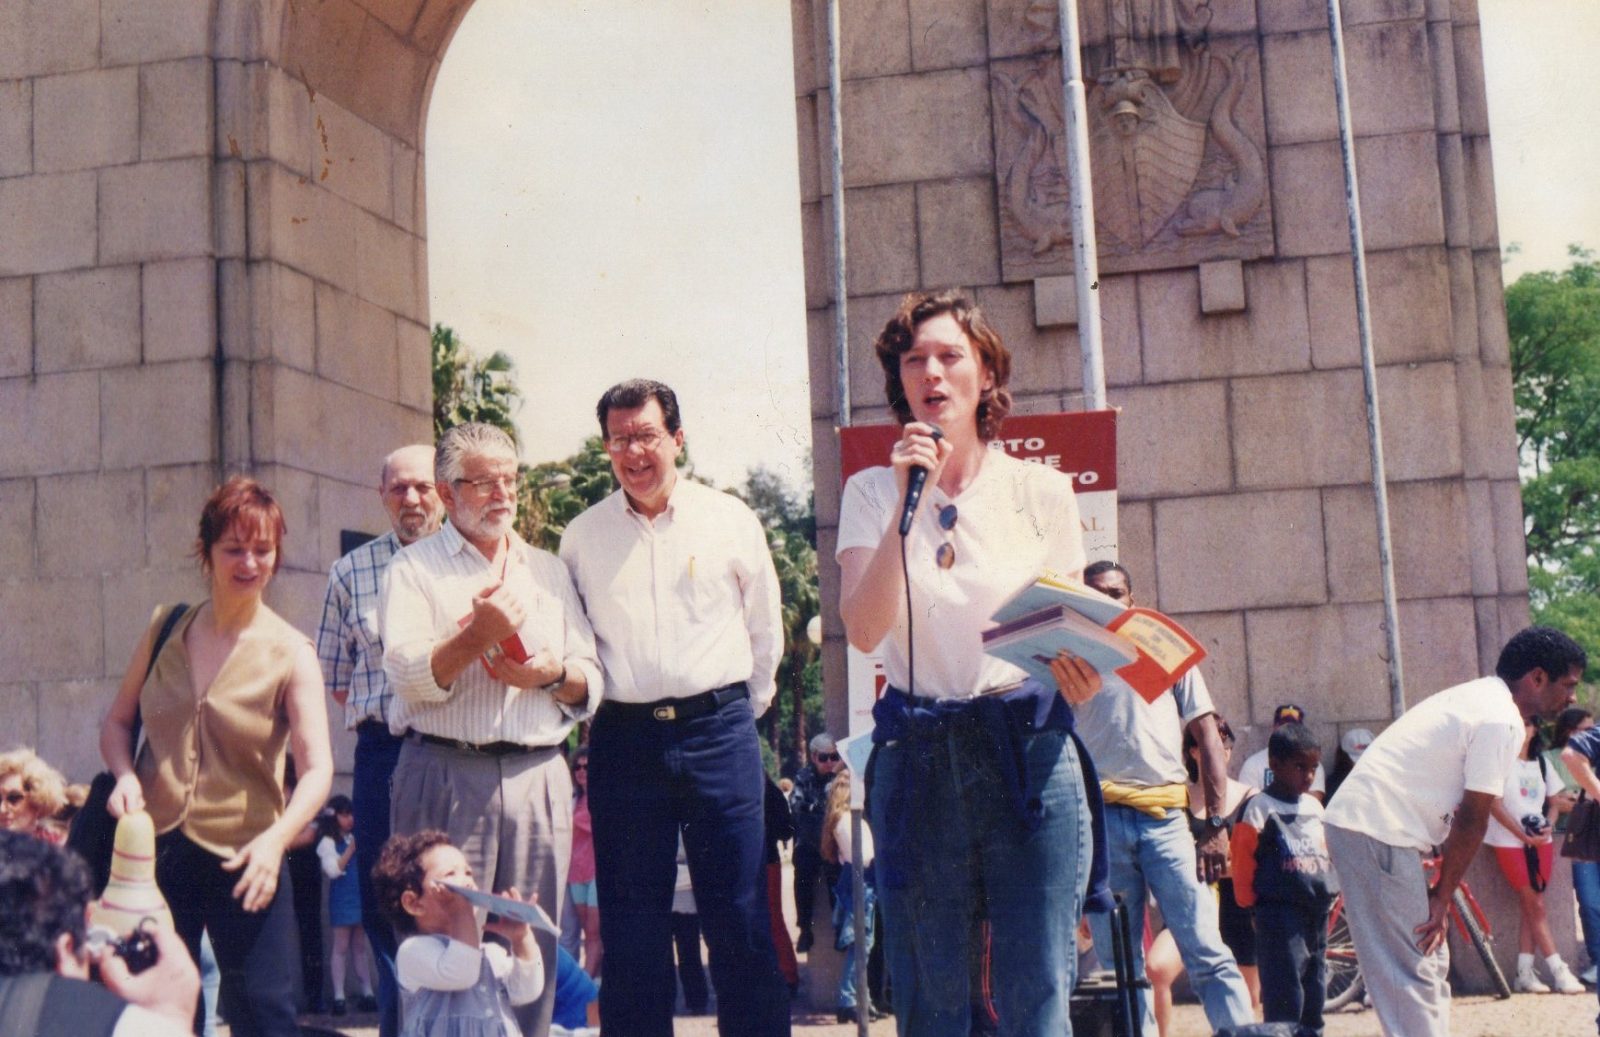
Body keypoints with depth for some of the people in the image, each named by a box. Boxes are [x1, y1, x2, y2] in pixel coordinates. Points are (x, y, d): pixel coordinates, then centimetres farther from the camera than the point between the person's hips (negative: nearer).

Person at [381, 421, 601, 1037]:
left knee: (533, 949, 3)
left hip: (539, 776, 4)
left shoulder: (549, 571, 19)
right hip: (446, 775, -3)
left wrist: (554, 674, -5)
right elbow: (407, 678, -6)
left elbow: (591, 686, 16)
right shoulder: (414, 568, 8)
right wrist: (477, 635, -19)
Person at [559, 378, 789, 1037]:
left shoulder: (730, 519, 7)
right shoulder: (581, 537, 8)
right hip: (623, 738, 1)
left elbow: (764, 628, 13)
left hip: (717, 729, -1)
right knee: (631, 931, 4)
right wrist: (591, 705, 7)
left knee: (740, 921, -1)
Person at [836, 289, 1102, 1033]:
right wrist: (910, 502, -15)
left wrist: (1082, 680, -13)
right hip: (915, 756, 1)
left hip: (1029, 752, 0)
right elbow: (864, 630, -10)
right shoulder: (873, 493, 4)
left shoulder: (1041, 492, 5)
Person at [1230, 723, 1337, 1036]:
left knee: (1314, 989, 13)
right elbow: (1243, 860, -9)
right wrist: (1250, 902, -7)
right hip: (1281, 913, -7)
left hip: (1317, 912, 7)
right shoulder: (1260, 808, -8)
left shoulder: (1315, 806, 14)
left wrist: (1330, 890, 16)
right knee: (1285, 998, -9)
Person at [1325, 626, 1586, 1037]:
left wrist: (1439, 894, 16)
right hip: (1379, 833, -10)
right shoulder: (1502, 721, -13)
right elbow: (1472, 819, -13)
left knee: (1429, 961, 15)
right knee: (1414, 972, -8)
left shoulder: (1478, 697, 19)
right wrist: (1442, 897, -6)